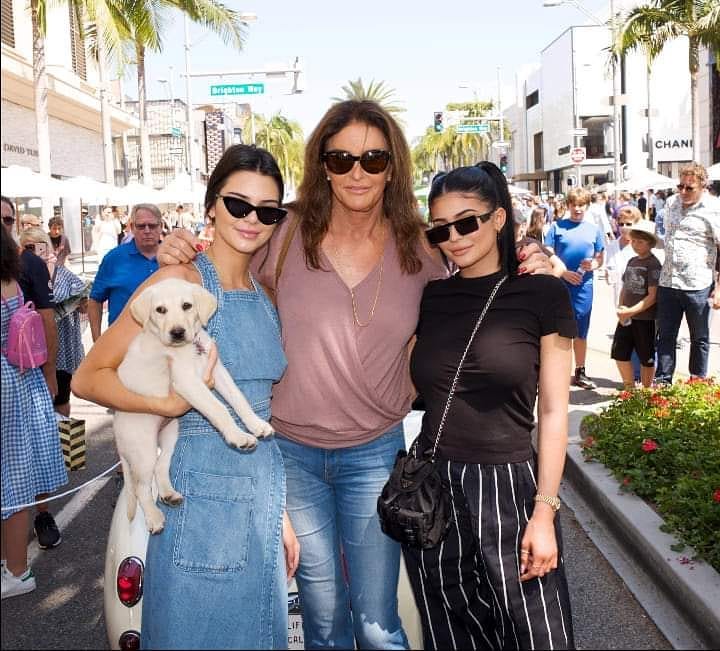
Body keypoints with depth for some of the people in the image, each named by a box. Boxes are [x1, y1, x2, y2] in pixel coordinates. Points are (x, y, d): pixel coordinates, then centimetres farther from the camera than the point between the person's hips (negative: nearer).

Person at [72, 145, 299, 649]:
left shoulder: (265, 294, 9)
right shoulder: (183, 280, -11)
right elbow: (87, 377, -11)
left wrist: (280, 512, 15)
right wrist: (168, 405, -29)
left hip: (264, 491, 6)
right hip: (205, 493, -6)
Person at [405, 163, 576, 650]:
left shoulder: (542, 295, -4)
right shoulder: (429, 298, 5)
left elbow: (553, 410, -5)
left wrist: (544, 510, -9)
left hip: (509, 486, -3)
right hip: (430, 487, 3)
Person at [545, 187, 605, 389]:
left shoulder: (593, 229, 7)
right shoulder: (557, 227, 0)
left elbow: (600, 258, 13)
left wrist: (592, 265, -9)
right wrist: (564, 273, -14)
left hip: (584, 286, 3)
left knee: (581, 332, 10)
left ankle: (580, 372, 21)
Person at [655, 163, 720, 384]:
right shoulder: (671, 203, 9)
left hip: (698, 286, -5)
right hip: (667, 283, 5)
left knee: (699, 339, 9)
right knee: (665, 336, 10)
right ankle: (662, 381, 18)